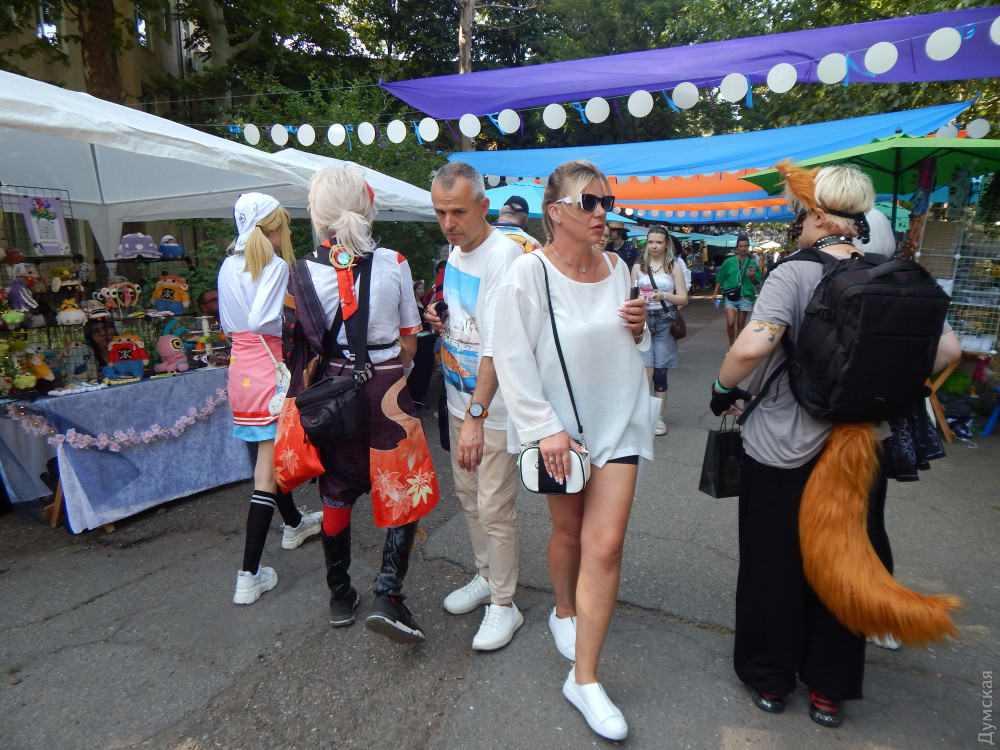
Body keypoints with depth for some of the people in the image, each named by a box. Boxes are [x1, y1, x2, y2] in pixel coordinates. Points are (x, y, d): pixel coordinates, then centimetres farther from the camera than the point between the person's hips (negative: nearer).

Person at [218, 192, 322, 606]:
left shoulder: (229, 266, 10)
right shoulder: (275, 266, -13)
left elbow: (227, 322, 16)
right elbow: (265, 321, -21)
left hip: (240, 366, 8)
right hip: (270, 368, -8)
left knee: (268, 457, 23)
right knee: (267, 471, -3)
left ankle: (294, 524, 46)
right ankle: (249, 576, 2)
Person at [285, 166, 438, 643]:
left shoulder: (302, 273, -4)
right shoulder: (393, 264, -7)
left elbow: (303, 346, 1)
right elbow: (409, 343, -1)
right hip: (386, 391, -2)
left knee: (335, 495, 17)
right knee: (405, 494, 11)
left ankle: (340, 598, 31)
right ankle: (387, 597, 1)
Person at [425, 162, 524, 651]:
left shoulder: (503, 254, -20)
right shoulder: (455, 250, 9)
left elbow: (497, 344, -26)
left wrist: (476, 414, -30)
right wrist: (439, 318, 1)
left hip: (494, 408, -9)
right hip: (459, 398, 9)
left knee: (495, 509, 0)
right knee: (468, 496, 19)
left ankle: (504, 605, 20)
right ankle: (485, 577, 40)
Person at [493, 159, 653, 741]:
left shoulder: (617, 268, 4)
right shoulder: (529, 272, -11)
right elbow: (513, 359, -13)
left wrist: (638, 328, -6)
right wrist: (546, 427, -17)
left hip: (617, 419, 3)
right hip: (558, 425, -3)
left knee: (606, 544, -1)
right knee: (569, 531, 15)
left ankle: (585, 679, 16)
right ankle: (564, 611, 48)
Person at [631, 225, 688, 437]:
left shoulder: (674, 266, 4)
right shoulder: (638, 266, 9)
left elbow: (683, 299, 0)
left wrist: (664, 296, -17)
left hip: (665, 321, 0)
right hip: (643, 319, 1)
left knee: (660, 372, 3)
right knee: (647, 370, -10)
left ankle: (658, 417, 14)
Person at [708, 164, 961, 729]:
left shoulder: (793, 275, -16)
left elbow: (753, 347, -30)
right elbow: (947, 349, 4)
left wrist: (724, 388, -13)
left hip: (782, 448, -5)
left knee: (773, 564, 13)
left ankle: (771, 680, 32)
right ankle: (829, 690, 36)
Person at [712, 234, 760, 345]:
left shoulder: (752, 263, 4)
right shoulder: (729, 261, 2)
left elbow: (757, 282, 7)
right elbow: (720, 278, 9)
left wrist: (753, 276, -14)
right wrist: (715, 293, 6)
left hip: (745, 297, 1)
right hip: (730, 296, -1)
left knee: (741, 324, 8)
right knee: (730, 323, -13)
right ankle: (731, 345, 9)